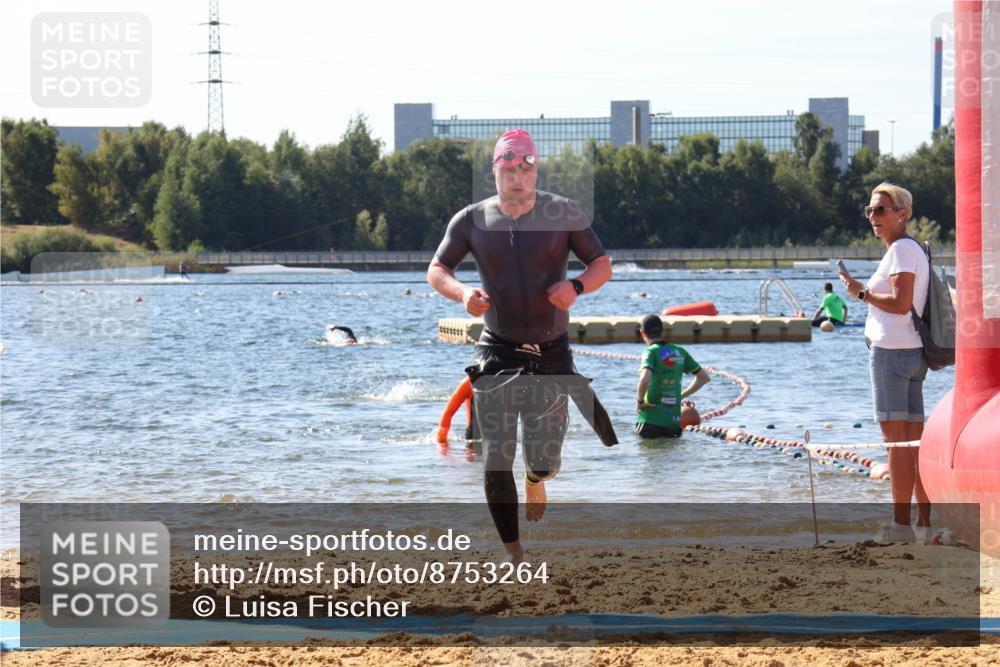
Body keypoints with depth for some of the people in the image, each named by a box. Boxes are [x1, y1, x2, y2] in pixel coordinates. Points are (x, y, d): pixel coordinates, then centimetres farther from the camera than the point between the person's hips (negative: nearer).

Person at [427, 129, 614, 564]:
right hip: (497, 353, 0)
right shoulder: (471, 221, 0)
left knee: (545, 461, 1)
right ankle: (514, 556, 6)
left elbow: (602, 265, 2)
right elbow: (436, 270, 6)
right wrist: (463, 293, -16)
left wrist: (575, 286, -20)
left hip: (551, 352, 0)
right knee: (496, 462, -7)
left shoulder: (564, 214, -2)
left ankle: (536, 478, 42)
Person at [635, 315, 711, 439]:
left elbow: (645, 378, -28)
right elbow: (704, 377, 18)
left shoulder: (651, 352, -8)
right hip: (674, 422, 5)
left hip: (650, 421, -5)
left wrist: (639, 401, -11)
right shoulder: (679, 352, 10)